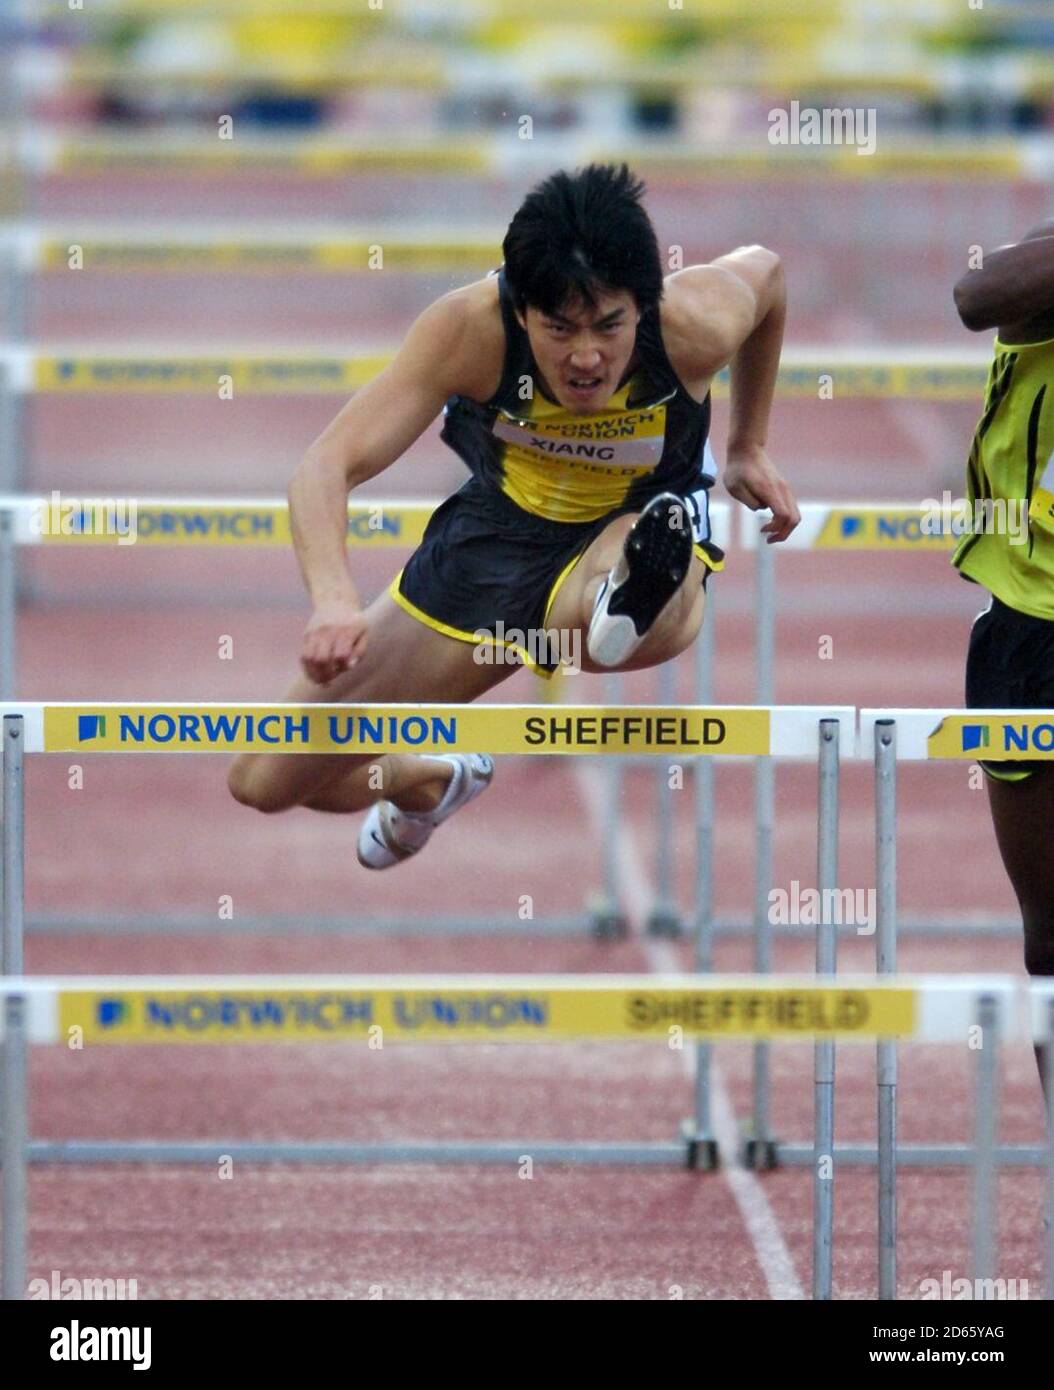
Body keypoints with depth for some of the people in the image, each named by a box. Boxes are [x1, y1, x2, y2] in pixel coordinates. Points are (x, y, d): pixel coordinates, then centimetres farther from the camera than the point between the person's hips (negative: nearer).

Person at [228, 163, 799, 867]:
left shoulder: (697, 326, -27)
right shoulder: (468, 328, -30)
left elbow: (765, 270, -1)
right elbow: (329, 466, -35)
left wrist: (749, 446, 11)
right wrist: (335, 602, -54)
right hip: (498, 526, 3)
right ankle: (431, 783, 38)